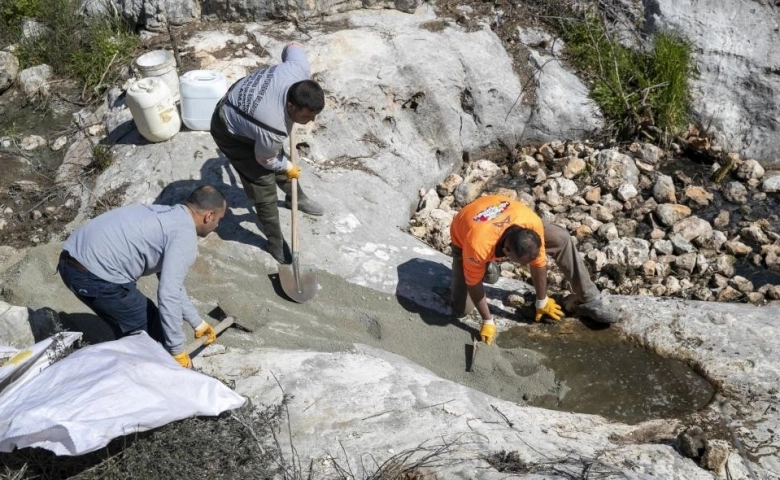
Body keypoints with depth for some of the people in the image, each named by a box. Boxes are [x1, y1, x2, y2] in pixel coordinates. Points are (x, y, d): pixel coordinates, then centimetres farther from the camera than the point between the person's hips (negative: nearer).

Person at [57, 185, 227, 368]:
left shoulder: (166, 216, 22)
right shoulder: (185, 236, -9)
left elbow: (171, 283, 30)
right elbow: (168, 295, -18)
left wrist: (197, 323, 36)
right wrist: (177, 351, -9)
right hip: (96, 276, -10)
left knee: (130, 328, 26)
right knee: (152, 333, 6)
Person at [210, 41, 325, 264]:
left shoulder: (301, 71, -31)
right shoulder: (273, 130, -43)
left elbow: (292, 47, -7)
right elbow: (265, 159, -20)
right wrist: (288, 168, -1)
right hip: (230, 131, -7)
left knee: (280, 156, 24)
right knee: (264, 186, -4)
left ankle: (296, 197, 53)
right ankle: (276, 243, 15)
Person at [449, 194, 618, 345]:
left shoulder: (532, 223, -36)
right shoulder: (477, 247, -46)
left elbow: (538, 263, -19)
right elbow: (473, 284, -28)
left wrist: (542, 302, -6)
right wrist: (488, 321, -18)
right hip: (464, 238, -3)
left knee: (561, 239, -15)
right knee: (461, 309, -10)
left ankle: (589, 302, -5)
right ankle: (485, 267, 16)